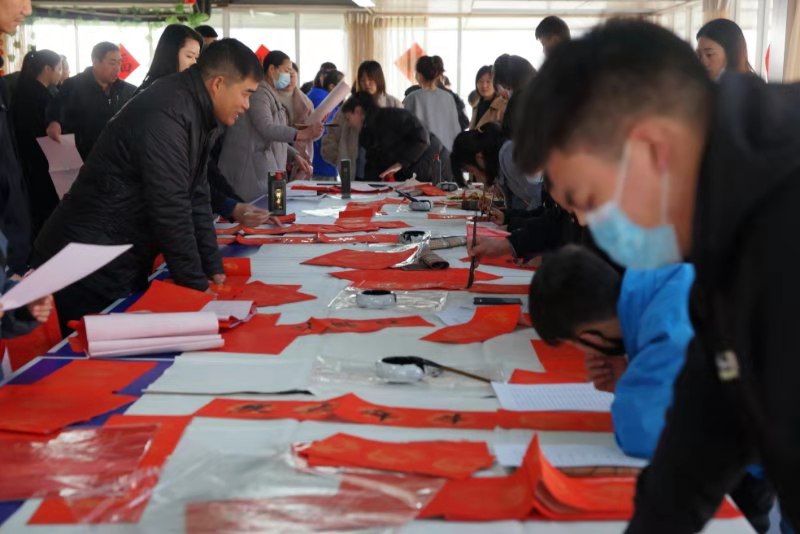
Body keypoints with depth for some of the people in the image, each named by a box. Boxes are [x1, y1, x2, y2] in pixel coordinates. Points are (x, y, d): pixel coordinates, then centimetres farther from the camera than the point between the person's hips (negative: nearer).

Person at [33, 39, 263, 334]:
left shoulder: (196, 114, 8)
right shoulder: (166, 114, -23)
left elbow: (195, 196, 12)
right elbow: (171, 209, -23)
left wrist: (214, 270, 8)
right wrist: (197, 285, -15)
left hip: (122, 268, 9)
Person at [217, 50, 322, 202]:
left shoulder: (271, 94, 23)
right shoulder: (259, 92, -10)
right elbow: (267, 129, -25)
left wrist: (294, 156, 11)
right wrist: (302, 134, -37)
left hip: (268, 169, 10)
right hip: (253, 169, -10)